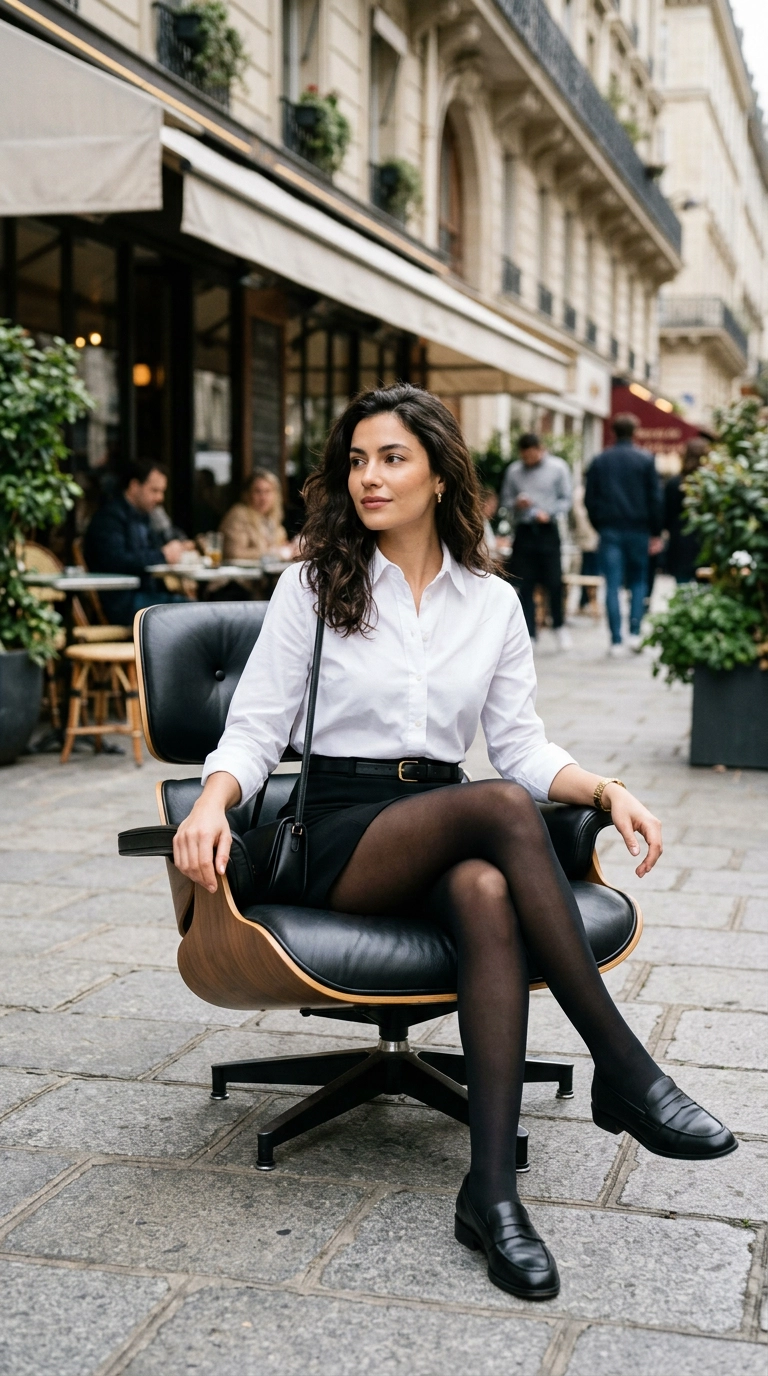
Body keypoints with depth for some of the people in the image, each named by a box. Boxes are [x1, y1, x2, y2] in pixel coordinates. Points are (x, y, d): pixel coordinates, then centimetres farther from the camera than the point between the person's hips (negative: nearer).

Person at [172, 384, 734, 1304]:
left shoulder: (493, 602, 11)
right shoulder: (313, 585, 4)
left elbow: (521, 746, 10)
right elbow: (255, 728, 0)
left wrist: (607, 790, -9)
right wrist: (211, 806, -21)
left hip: (446, 838, 3)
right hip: (338, 836, -2)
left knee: (486, 892, -37)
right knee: (502, 808, -34)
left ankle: (491, 1188, -40)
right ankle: (624, 1073, -30)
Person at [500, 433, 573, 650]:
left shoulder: (558, 468, 1)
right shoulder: (514, 470, 5)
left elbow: (566, 500, 1)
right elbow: (505, 500, 11)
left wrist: (549, 513, -15)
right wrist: (516, 504, -10)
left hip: (547, 530, -2)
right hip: (523, 532, 2)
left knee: (554, 582, -2)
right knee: (524, 585, 1)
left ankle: (559, 625, 20)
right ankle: (528, 632, 8)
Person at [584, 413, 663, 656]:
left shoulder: (599, 461, 4)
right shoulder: (645, 459, 0)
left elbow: (589, 499, 6)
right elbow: (655, 498, -1)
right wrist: (656, 534, 4)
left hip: (609, 529, 1)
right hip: (638, 529, -1)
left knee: (612, 585, 0)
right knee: (638, 581, 12)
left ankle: (616, 641, -3)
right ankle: (635, 632, -1)